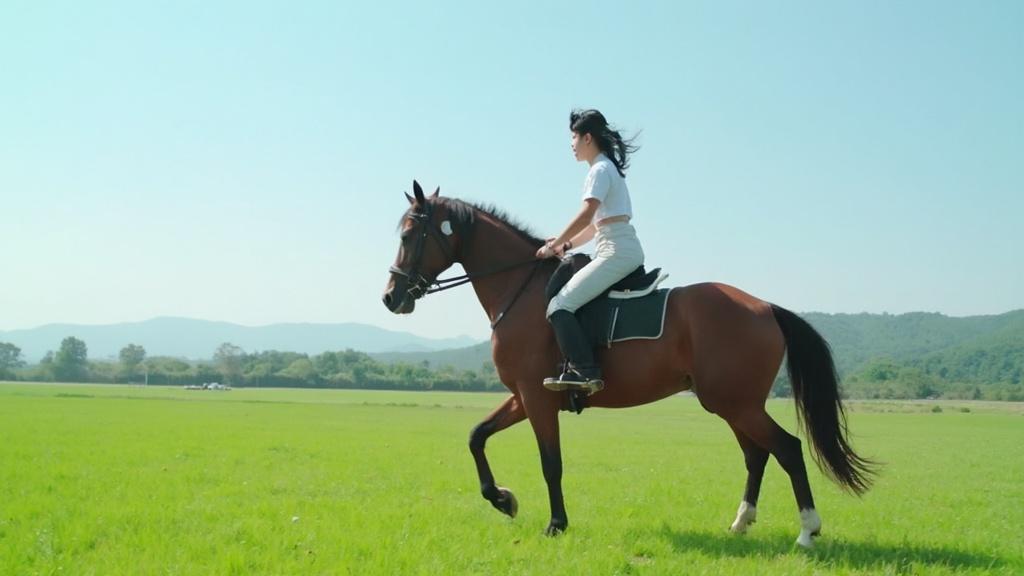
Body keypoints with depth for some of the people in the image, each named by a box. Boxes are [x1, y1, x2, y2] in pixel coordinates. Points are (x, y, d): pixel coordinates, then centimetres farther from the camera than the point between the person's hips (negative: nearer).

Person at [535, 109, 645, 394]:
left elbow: (587, 215, -18)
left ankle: (585, 371, -24)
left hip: (617, 253, -11)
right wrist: (566, 245, 13)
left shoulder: (600, 169, -8)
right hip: (628, 251, 11)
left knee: (560, 306, -17)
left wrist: (554, 245, -10)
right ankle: (581, 365, 16)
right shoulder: (608, 168, 22)